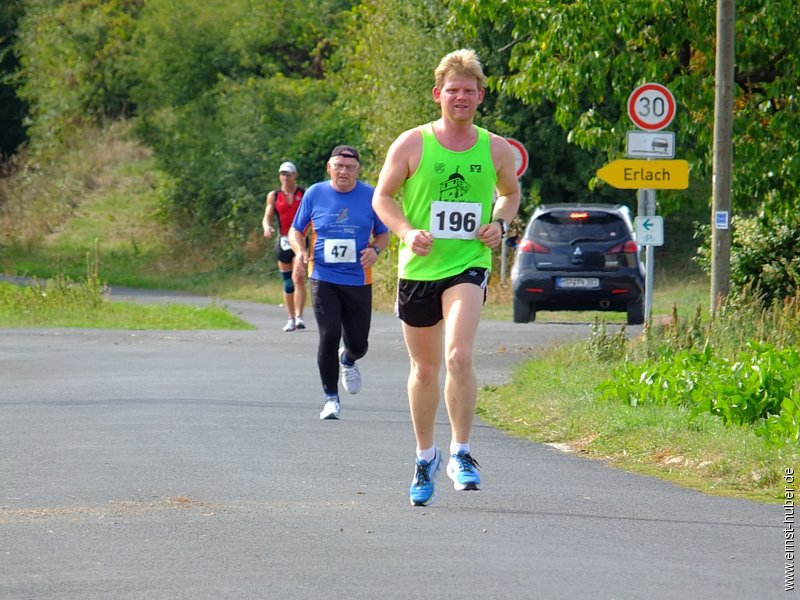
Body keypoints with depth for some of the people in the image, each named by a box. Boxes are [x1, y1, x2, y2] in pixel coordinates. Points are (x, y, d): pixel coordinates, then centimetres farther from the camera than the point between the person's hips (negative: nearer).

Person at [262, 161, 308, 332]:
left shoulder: (304, 194, 3)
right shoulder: (274, 196, 8)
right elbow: (267, 217, 4)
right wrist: (267, 227, -17)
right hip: (283, 240, 3)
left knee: (298, 278, -17)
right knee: (287, 282, 6)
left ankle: (299, 316, -21)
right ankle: (291, 319, 15)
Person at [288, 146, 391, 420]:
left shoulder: (370, 195, 1)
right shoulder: (315, 194, 1)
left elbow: (384, 233, 11)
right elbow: (296, 230, 10)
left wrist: (375, 249, -11)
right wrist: (300, 251, -10)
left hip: (358, 281, 1)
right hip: (323, 279, -1)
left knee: (358, 343, 6)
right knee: (329, 336, -12)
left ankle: (348, 360, 45)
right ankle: (331, 399, 0)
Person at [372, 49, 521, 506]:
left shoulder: (496, 150, 4)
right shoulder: (412, 144, -2)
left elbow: (511, 193, 21)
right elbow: (383, 197, 4)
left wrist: (500, 224, 1)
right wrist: (407, 231, -13)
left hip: (469, 265, -1)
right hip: (419, 267, 1)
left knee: (459, 354, -23)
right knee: (425, 368, 12)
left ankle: (462, 452, -12)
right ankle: (426, 457, 30)